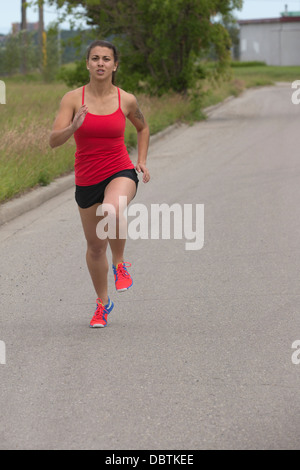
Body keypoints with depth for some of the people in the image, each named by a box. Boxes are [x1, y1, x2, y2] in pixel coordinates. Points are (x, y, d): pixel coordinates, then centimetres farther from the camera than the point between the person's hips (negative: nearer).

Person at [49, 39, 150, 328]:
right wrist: (73, 126, -32)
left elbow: (142, 128, 19)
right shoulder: (73, 98, -6)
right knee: (95, 246, 12)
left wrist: (141, 161, 8)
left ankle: (120, 263, -8)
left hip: (121, 173, -2)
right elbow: (54, 140, -13)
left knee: (112, 211, -36)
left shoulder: (126, 101, -2)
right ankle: (102, 303, 34)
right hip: (87, 180, 2)